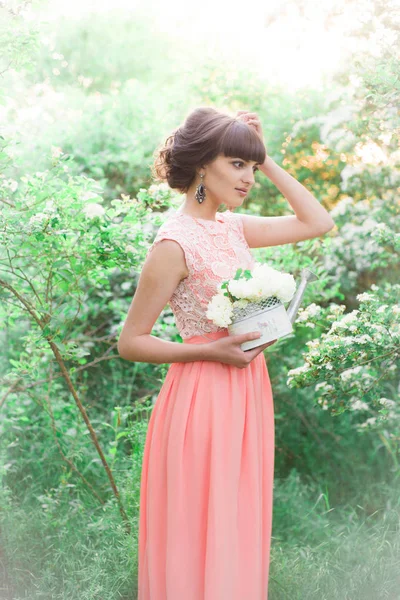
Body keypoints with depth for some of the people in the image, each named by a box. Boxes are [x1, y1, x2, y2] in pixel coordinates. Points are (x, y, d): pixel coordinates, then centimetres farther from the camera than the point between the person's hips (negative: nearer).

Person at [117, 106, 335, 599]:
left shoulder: (233, 227, 5)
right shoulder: (175, 243, -16)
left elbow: (318, 223, 10)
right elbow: (130, 342, -13)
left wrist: (267, 162, 5)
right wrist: (211, 351, -20)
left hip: (247, 388, 7)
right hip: (203, 396, -7)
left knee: (238, 529, 18)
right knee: (202, 535, 6)